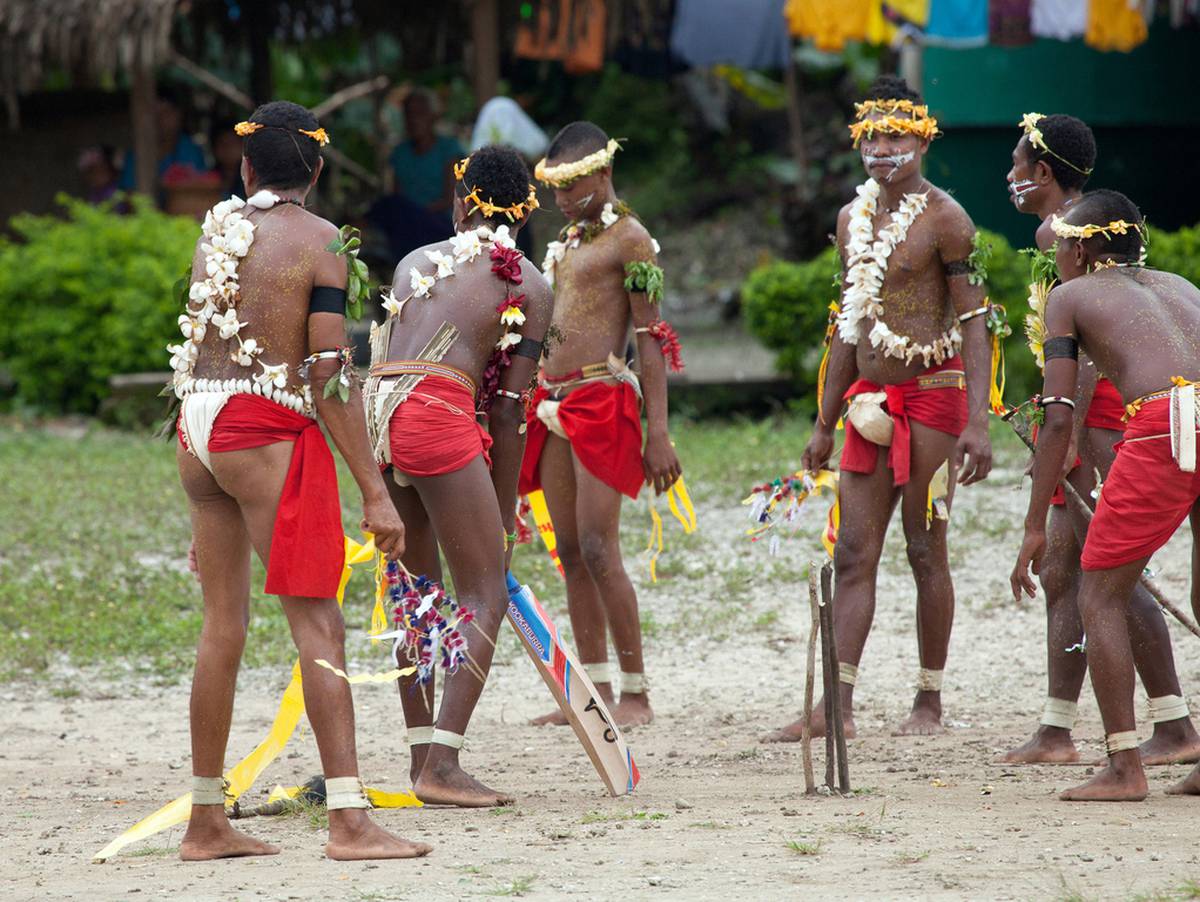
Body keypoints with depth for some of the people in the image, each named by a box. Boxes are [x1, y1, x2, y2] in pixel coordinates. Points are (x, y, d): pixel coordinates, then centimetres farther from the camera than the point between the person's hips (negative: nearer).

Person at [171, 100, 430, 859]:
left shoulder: (217, 228, 11)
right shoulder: (322, 243, -6)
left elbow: (202, 336, 12)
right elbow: (331, 376, -12)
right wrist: (375, 491, -11)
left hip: (197, 426, 6)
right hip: (268, 431, -6)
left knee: (224, 622, 12)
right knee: (318, 622, -7)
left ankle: (207, 821, 16)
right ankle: (350, 821, -14)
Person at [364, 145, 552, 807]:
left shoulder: (416, 262, 24)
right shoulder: (530, 287, 11)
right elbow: (508, 409, 6)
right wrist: (504, 521, 11)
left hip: (375, 407, 5)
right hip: (438, 413, -5)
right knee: (485, 597, 0)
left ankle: (422, 759, 18)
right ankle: (442, 764, -14)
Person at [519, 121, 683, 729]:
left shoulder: (629, 239, -5)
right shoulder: (567, 241, 19)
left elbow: (652, 338, -10)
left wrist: (658, 433, -16)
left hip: (602, 399, -8)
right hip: (554, 404, 8)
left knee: (598, 549, -12)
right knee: (570, 552, 6)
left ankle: (636, 694, -8)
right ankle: (597, 691, 9)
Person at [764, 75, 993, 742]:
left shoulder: (943, 218, -7)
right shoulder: (853, 218, 14)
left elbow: (974, 320, -10)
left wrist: (977, 421, -19)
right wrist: (826, 423, 20)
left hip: (931, 395, -7)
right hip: (870, 403, 7)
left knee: (926, 550, -1)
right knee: (854, 554, 1)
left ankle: (930, 703, 8)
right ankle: (838, 706, -2)